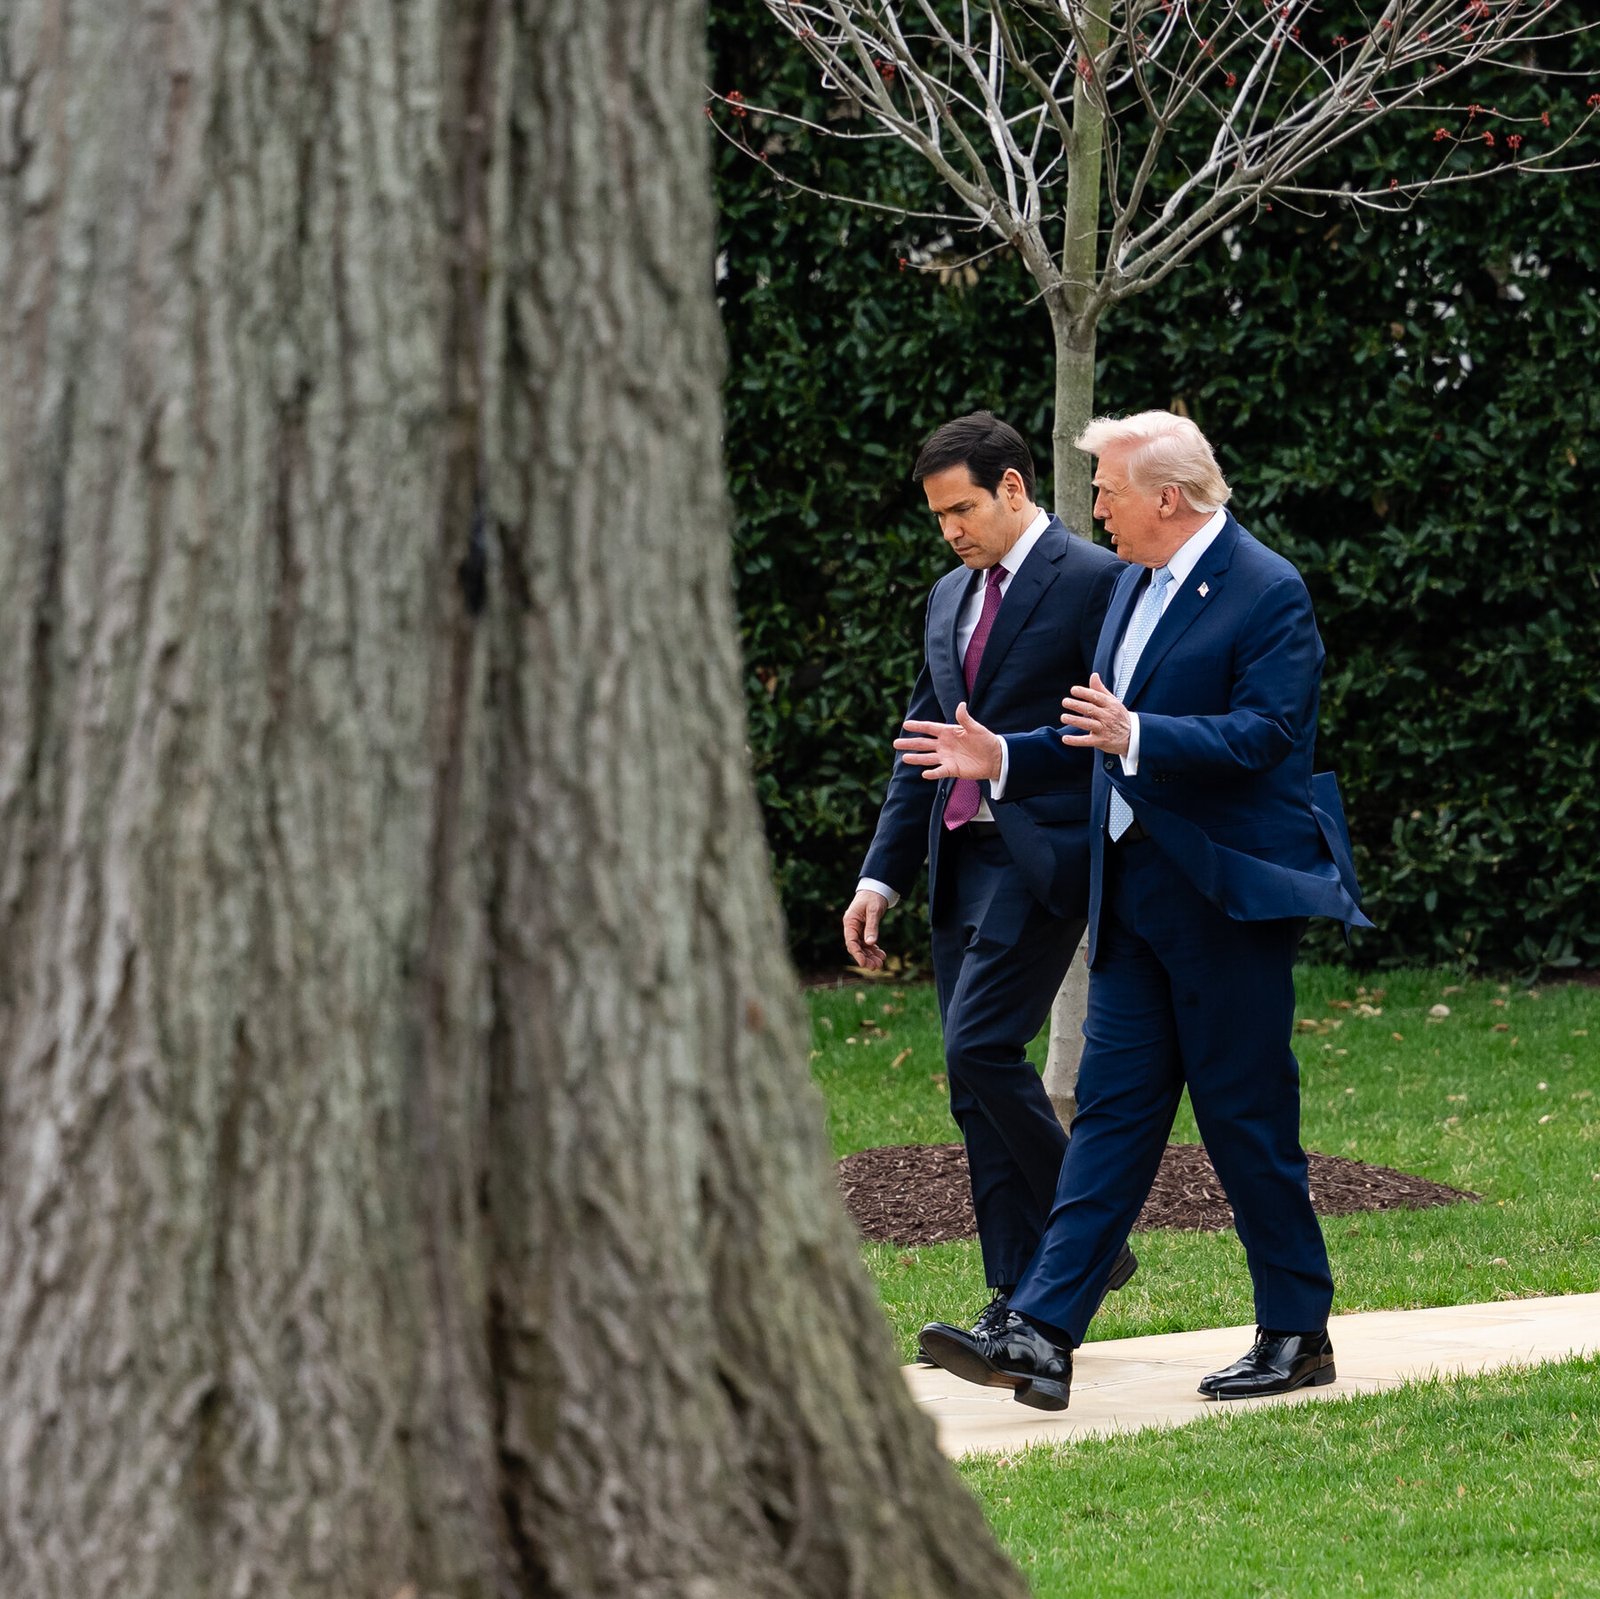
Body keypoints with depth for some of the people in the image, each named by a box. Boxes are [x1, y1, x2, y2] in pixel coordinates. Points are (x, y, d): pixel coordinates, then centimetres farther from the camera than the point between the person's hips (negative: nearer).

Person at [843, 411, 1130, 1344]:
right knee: (975, 1082, 5)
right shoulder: (952, 597, 18)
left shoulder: (1093, 583, -6)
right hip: (962, 860, 8)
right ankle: (1022, 1300, 9)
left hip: (1042, 856, -8)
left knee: (981, 1047, -18)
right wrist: (884, 874, 15)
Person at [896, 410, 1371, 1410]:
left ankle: (1298, 1336, 12)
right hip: (1136, 895, 8)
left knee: (1247, 1115, -1)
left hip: (1227, 895, -8)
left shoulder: (1267, 594, -12)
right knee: (1113, 1108, 2)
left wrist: (1135, 735, -32)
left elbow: (1265, 733, -22)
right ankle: (1041, 1336, -4)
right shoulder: (1136, 584, 15)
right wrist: (1004, 759, 13)